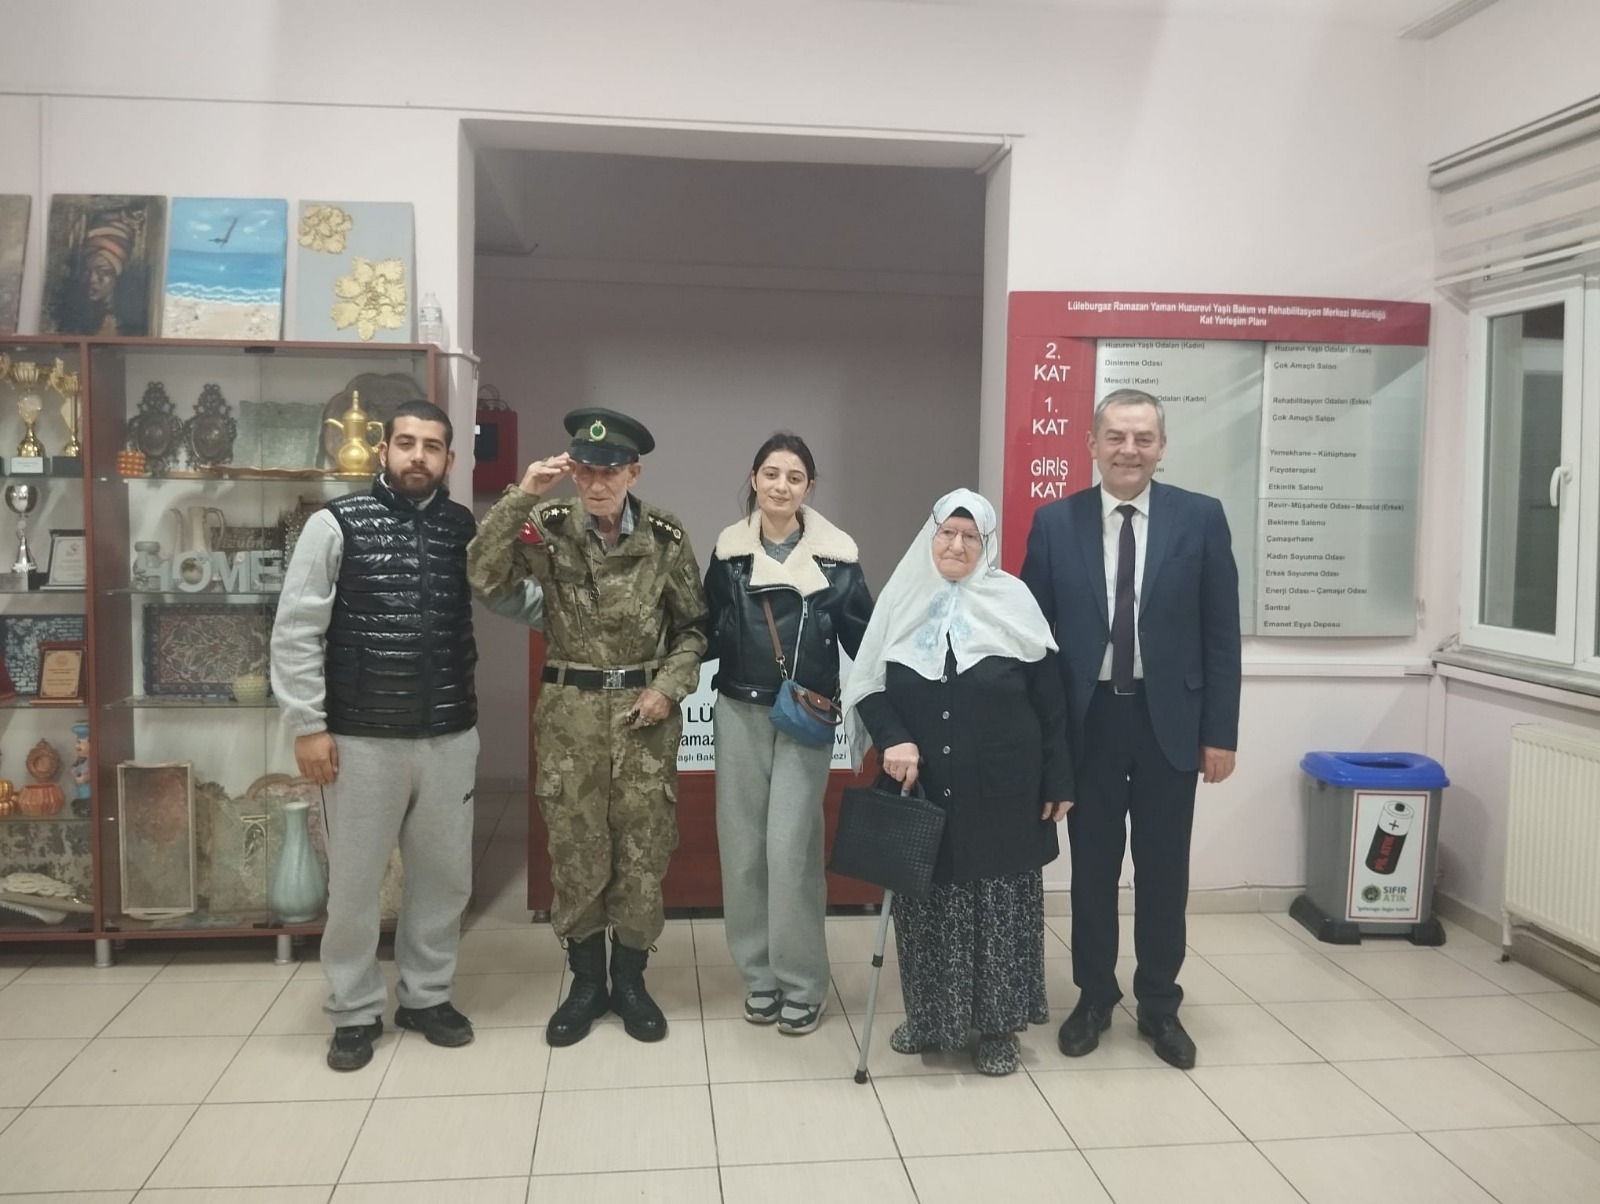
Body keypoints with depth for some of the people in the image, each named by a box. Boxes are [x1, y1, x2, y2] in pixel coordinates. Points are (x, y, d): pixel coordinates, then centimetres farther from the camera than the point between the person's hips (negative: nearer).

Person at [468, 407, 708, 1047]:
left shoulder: (665, 537, -3)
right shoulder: (548, 527, -5)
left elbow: (694, 626, 5)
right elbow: (482, 577, -19)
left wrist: (668, 686, -8)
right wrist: (520, 496, -25)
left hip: (645, 710, 0)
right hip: (570, 710, 0)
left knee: (643, 849, 7)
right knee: (575, 850, 7)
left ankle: (629, 980, 25)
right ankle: (585, 982, 25)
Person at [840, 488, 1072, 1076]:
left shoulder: (1013, 601, -2)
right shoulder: (900, 601, 3)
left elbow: (1049, 698, -2)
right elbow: (869, 687, 4)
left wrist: (1058, 781, -4)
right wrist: (893, 740, -14)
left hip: (1000, 789, -2)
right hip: (919, 787, 2)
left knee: (998, 903, 5)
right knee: (925, 900, 10)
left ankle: (996, 1026, 20)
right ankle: (928, 1017, 27)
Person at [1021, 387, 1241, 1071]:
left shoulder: (1200, 518, -1)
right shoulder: (1054, 522, 0)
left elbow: (1221, 634, -1)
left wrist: (1221, 731, -4)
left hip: (1168, 719, 0)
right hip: (1087, 720, 1)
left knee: (1163, 869, 10)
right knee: (1092, 867, 11)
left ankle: (1160, 1006, 26)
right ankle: (1094, 998, 27)